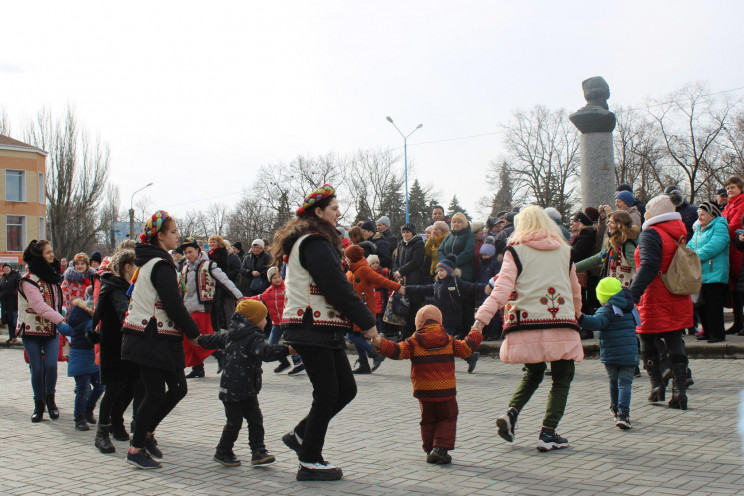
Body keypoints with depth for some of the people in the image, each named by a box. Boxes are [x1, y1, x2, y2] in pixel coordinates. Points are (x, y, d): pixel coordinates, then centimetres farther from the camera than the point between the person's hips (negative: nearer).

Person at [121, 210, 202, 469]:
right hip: (154, 339, -10)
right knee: (155, 393, -3)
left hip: (146, 338, 10)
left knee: (178, 387, 11)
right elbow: (174, 305, -19)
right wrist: (194, 332, -8)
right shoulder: (161, 265, -15)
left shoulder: (147, 262, 16)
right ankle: (136, 449, 7)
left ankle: (146, 432, 23)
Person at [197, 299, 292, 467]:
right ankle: (223, 452, 16)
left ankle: (258, 452, 5)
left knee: (256, 419, 7)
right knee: (234, 422, 2)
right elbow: (265, 352, -31)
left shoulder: (231, 335, 14)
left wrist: (199, 340, 45)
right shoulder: (253, 337, -16)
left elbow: (215, 340, 28)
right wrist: (286, 350, -39)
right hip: (235, 390, -10)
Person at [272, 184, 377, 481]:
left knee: (346, 390, 11)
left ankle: (300, 435, 21)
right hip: (313, 327, -10)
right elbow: (337, 287, -18)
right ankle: (310, 463, 6)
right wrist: (367, 322, -12)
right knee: (327, 394, -4)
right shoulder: (315, 242, -14)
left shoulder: (305, 241, 19)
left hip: (324, 329, 10)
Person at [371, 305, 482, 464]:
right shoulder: (449, 341, 3)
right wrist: (476, 335, 28)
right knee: (447, 419, 13)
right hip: (446, 391, 0)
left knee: (428, 421, 16)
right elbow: (467, 348, 11)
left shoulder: (414, 342, -3)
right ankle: (440, 448, -2)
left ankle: (430, 451, 15)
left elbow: (397, 351, -14)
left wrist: (380, 343, -14)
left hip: (423, 391, 0)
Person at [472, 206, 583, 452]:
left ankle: (511, 413, 1)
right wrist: (576, 312, 42)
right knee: (561, 378, 10)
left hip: (527, 323, 0)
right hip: (561, 324, 0)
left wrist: (482, 317, -14)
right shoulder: (564, 250, 13)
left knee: (533, 373, 21)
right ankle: (548, 433, 1)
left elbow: (503, 288, -10)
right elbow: (575, 290, 24)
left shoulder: (515, 251, 4)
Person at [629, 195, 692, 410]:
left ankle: (657, 384, 5)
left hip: (655, 301, -6)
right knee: (675, 343, 7)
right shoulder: (679, 233, 12)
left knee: (648, 342, 10)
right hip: (679, 300, 6)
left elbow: (648, 266, -24)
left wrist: (634, 292, -29)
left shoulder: (650, 234, -12)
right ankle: (680, 389, 1)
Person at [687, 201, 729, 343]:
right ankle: (708, 331, 25)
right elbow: (691, 245, 18)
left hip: (714, 275, -9)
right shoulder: (699, 229, 19)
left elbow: (714, 246, -22)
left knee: (713, 306, -5)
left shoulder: (719, 227, -9)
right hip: (699, 275, 9)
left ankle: (717, 334, 4)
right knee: (701, 305, 13)